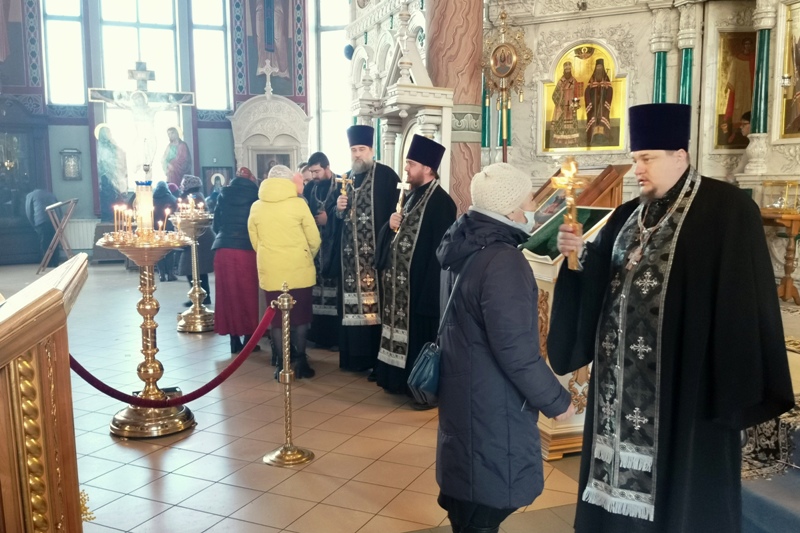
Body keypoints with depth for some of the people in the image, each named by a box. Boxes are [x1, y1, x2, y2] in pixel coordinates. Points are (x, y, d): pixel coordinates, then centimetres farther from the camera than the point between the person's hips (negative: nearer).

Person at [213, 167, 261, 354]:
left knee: (228, 293, 8)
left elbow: (215, 225, 14)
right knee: (248, 294, 7)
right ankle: (249, 338, 8)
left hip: (223, 249, 2)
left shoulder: (224, 195, 11)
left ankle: (235, 340, 11)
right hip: (246, 250, -2)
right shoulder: (254, 195, 3)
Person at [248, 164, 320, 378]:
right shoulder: (298, 203, -6)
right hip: (299, 270, -2)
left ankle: (281, 364, 11)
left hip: (270, 271, 2)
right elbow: (314, 240, -3)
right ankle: (301, 361, 12)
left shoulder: (256, 207, 3)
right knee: (300, 316, 9)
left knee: (276, 317, 9)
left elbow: (255, 242, 7)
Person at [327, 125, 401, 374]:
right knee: (353, 305, 9)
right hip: (350, 254, 6)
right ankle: (355, 355, 19)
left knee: (377, 305, -4)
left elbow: (397, 210, -10)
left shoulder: (386, 175, -3)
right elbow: (332, 216, 16)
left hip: (376, 252, -5)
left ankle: (378, 360, 4)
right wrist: (338, 209, -6)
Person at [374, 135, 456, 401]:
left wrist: (429, 287, -22)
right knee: (403, 330, 15)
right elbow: (397, 234, 18)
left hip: (422, 282, -9)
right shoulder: (410, 194, 12)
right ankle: (403, 379, 29)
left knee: (421, 335, -1)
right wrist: (391, 224, -5)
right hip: (401, 279, 9)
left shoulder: (440, 202, -15)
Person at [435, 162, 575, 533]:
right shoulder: (503, 260, -25)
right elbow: (515, 349, -25)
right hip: (493, 403, -9)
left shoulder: (464, 245, 4)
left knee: (467, 497, 23)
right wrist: (556, 400, -14)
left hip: (463, 391, 9)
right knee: (487, 503, 6)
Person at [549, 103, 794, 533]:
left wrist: (738, 384, -16)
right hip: (623, 376, 6)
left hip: (684, 379, -6)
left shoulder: (727, 208, -7)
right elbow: (600, 280, 12)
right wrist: (581, 254, -8)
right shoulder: (628, 215, 13)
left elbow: (745, 299, -12)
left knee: (682, 490, 7)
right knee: (622, 477, 13)